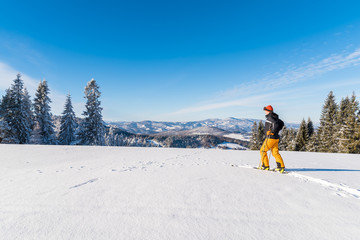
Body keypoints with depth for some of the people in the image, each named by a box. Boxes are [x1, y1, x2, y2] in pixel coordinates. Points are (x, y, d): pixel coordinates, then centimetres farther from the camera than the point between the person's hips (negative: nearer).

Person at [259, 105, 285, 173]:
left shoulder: (270, 117, -14)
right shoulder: (274, 117, 14)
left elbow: (276, 124, -28)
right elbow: (282, 123, 24)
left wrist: (272, 132, -19)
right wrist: (277, 130, 21)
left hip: (271, 137, -9)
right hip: (276, 138, 9)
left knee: (262, 151, 3)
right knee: (275, 153, 13)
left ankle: (265, 166, 8)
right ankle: (281, 166, 11)